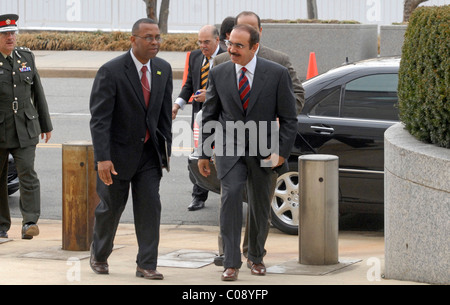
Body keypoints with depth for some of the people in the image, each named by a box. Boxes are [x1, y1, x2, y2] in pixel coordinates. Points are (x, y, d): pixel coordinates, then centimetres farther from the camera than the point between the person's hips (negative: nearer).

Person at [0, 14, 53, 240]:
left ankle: (30, 223, -17)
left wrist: (46, 125, 15)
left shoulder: (26, 58, 7)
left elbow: (38, 93, 13)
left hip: (24, 129, 2)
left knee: (27, 174, -13)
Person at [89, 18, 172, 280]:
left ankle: (146, 265, 3)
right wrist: (103, 158, -26)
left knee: (150, 207, -3)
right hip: (118, 152, -4)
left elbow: (165, 113, 8)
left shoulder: (163, 69, 1)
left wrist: (166, 148, 6)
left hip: (149, 153, 4)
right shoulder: (111, 71, -17)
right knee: (111, 207, 9)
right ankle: (99, 254, 33)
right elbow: (99, 118, -19)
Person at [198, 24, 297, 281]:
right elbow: (209, 117, 9)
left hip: (264, 152, 0)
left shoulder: (277, 74, -7)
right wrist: (204, 153, 7)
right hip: (230, 149, 0)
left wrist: (282, 152, -12)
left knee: (261, 207, 10)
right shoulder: (219, 74, 0)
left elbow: (289, 119, -3)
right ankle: (232, 262, -19)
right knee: (231, 195, -22)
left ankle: (256, 256, 36)